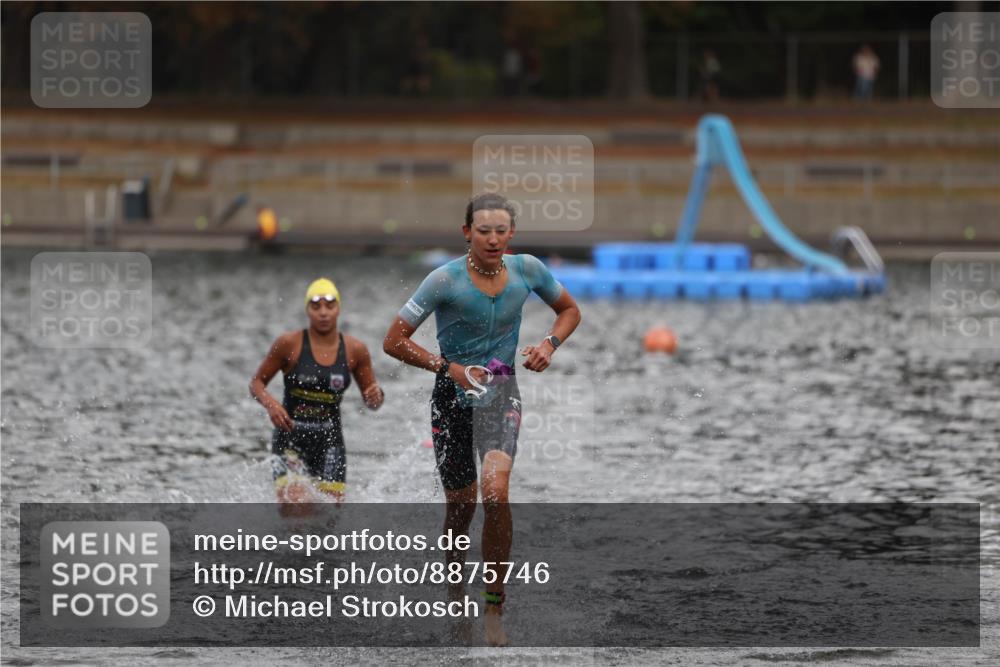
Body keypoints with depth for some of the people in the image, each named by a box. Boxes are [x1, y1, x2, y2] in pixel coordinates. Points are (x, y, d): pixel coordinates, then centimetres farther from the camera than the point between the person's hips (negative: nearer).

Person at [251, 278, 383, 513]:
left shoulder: (355, 350, 1)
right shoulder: (289, 344, -6)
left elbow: (371, 402, 10)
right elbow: (257, 383, 2)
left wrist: (376, 396, -14)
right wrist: (270, 404, -19)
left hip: (329, 442, 3)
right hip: (290, 440, -3)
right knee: (295, 512, -18)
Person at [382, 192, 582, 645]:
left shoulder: (527, 270, -6)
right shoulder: (446, 280, -16)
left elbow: (569, 310, 13)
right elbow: (394, 341, -13)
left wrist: (550, 344, -6)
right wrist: (448, 368, -21)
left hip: (501, 394, 1)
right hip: (453, 399, -1)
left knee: (495, 492, -22)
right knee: (461, 503, 9)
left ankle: (494, 608, -14)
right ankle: (454, 583, 39)